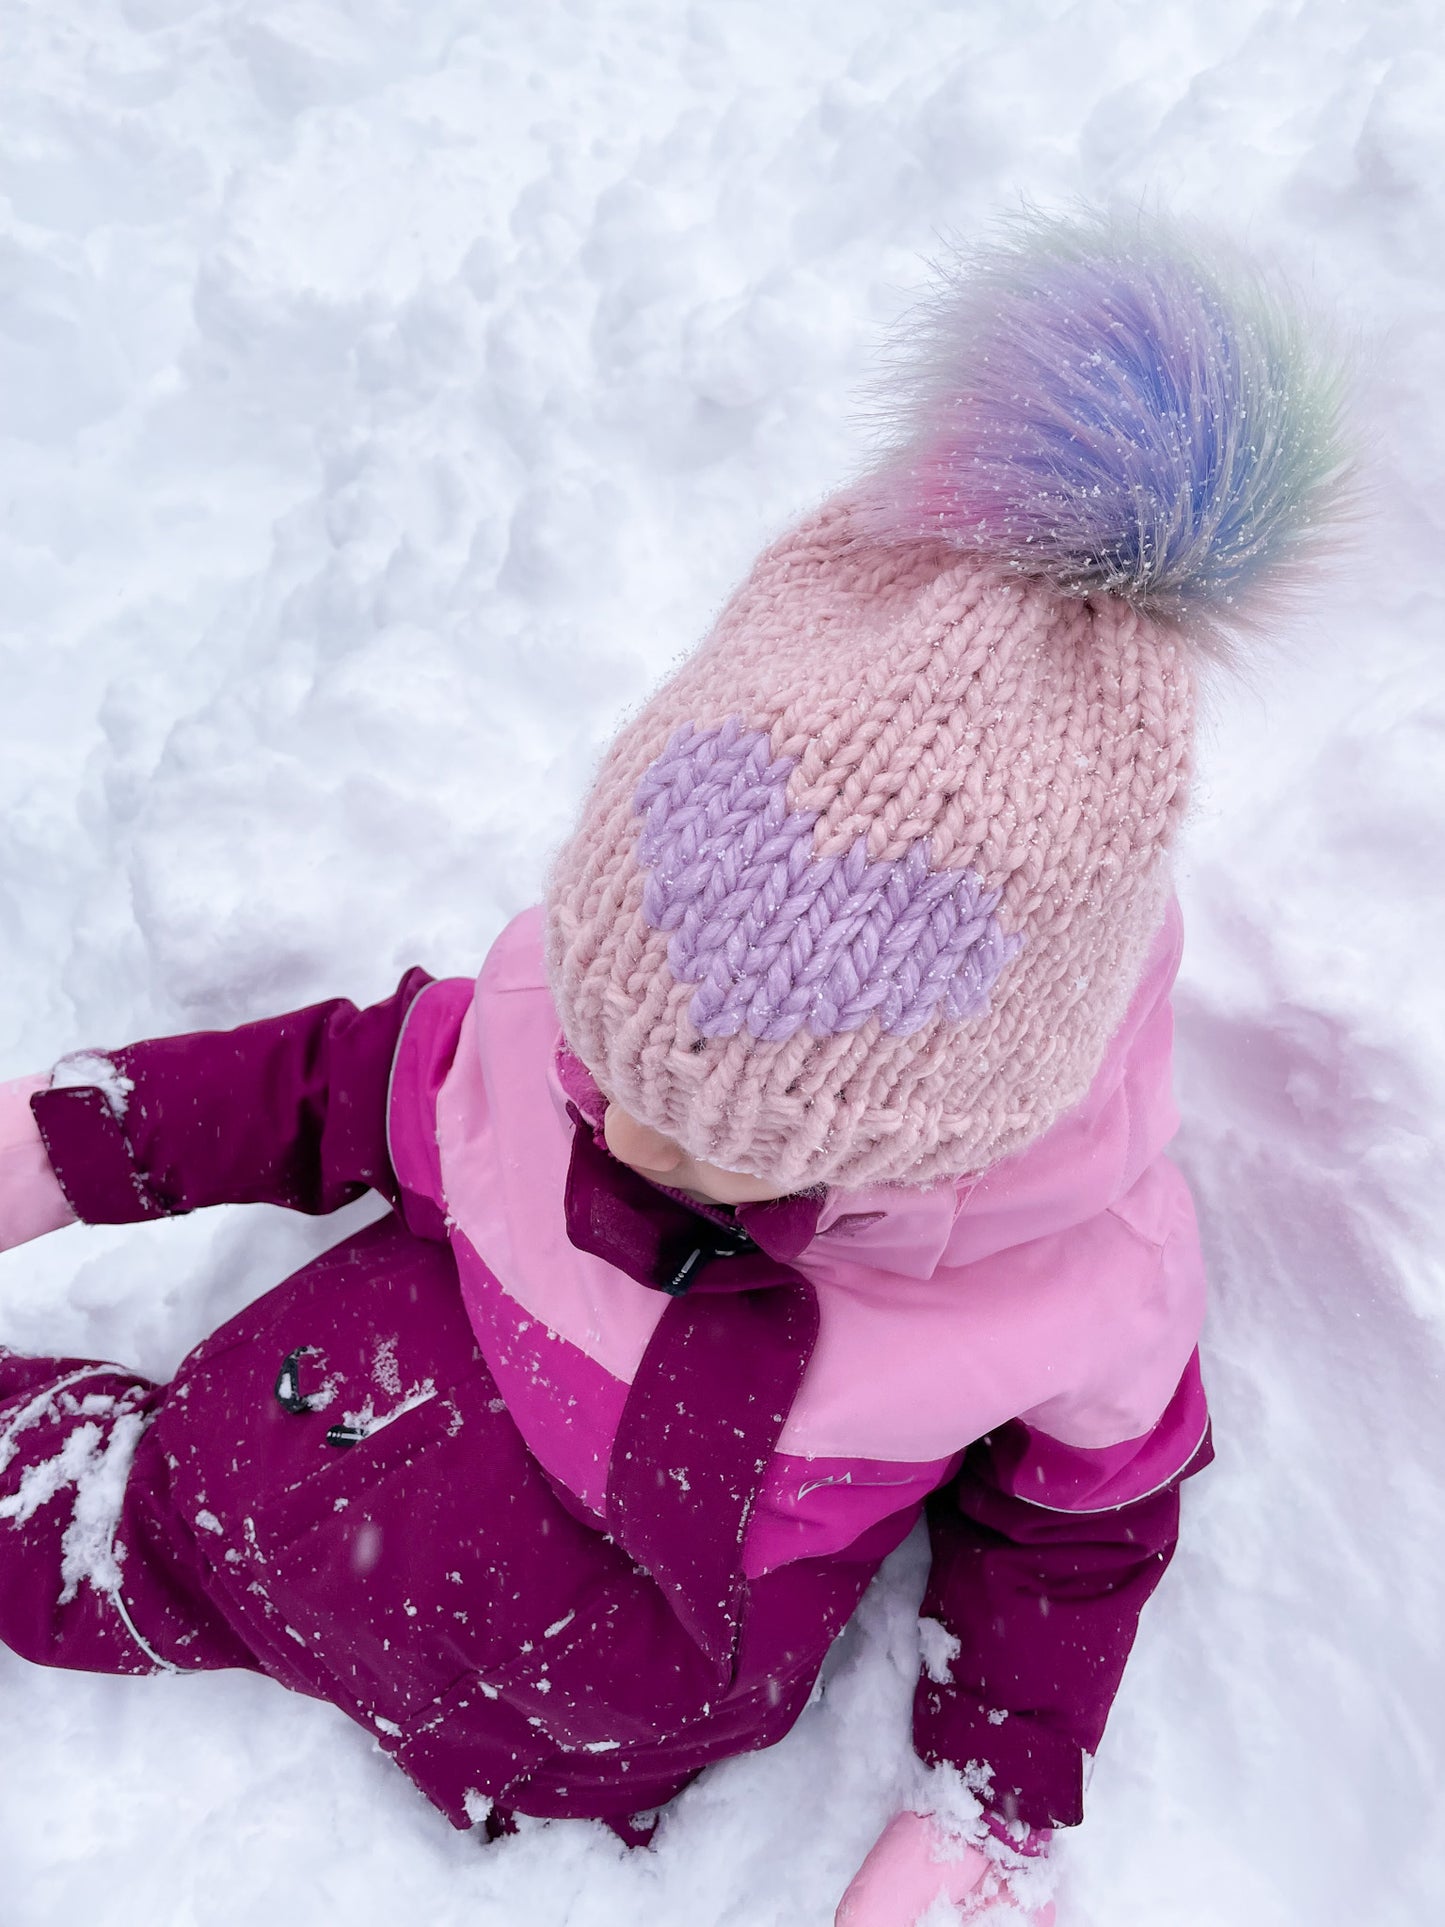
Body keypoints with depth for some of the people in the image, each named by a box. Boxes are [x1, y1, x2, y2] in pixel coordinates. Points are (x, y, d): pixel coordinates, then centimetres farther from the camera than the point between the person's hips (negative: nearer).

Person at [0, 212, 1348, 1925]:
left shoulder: (1090, 1288, -26)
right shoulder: (556, 1008, -23)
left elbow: (1078, 1527, -5)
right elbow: (348, 1089, -4)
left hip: (639, 1643, -1)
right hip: (420, 1386, 2)